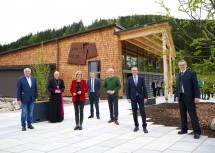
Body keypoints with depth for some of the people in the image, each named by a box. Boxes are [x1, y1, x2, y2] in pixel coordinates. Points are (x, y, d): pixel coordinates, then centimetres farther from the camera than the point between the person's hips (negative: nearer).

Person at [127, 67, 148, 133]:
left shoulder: (141, 78, 2)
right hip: (133, 98, 1)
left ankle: (144, 126, 5)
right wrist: (128, 98, -4)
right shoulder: (129, 79, 3)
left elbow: (144, 88, 1)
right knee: (134, 112, 6)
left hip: (140, 97, -1)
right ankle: (136, 126, 17)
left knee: (143, 112, -2)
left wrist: (145, 97, -4)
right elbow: (128, 89, 3)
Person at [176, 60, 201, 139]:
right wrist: (177, 96, 12)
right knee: (182, 114, 11)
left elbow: (195, 85, -8)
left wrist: (197, 96, -14)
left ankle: (197, 132, 2)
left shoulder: (191, 73, -4)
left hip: (189, 97, -6)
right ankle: (184, 129, 21)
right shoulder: (178, 75, 13)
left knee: (193, 114, -4)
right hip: (181, 97, 6)